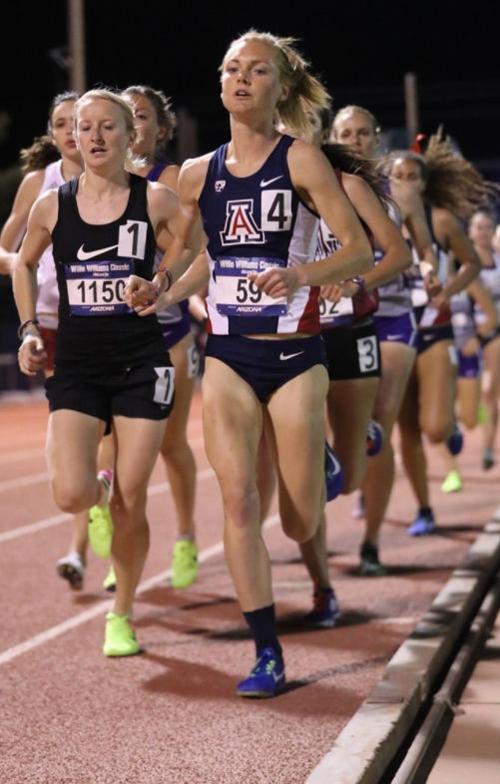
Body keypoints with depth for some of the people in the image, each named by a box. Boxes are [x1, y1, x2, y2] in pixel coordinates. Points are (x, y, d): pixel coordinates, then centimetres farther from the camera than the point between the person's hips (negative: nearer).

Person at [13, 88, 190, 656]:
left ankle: (121, 615, 21)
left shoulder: (155, 200, -4)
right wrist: (29, 328, 9)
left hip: (141, 364, -1)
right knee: (71, 495, -15)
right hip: (74, 365, 1)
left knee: (130, 502, 0)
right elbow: (23, 264, 20)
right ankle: (101, 494, 25)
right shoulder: (51, 205, 2)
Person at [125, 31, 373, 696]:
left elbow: (360, 250, -10)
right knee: (238, 499, -12)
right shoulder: (197, 175, 6)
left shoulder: (301, 161, -6)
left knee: (299, 522, 4)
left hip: (295, 353, -3)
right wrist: (157, 284, -4)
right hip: (227, 355, 3)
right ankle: (267, 654, -4)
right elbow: (178, 255, 18)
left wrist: (301, 276, -27)